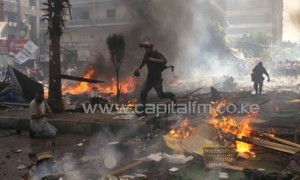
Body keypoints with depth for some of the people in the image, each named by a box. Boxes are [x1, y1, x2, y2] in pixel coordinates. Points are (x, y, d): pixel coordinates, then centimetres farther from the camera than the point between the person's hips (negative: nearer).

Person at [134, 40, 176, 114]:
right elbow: (143, 62, 29)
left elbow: (164, 61, -31)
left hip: (157, 78, -7)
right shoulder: (146, 55, 7)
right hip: (149, 77, 7)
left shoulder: (157, 54, -14)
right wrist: (138, 69, 20)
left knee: (160, 95, -9)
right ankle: (143, 108, 10)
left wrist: (154, 60, -35)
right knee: (142, 92, -2)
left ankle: (171, 95, 20)